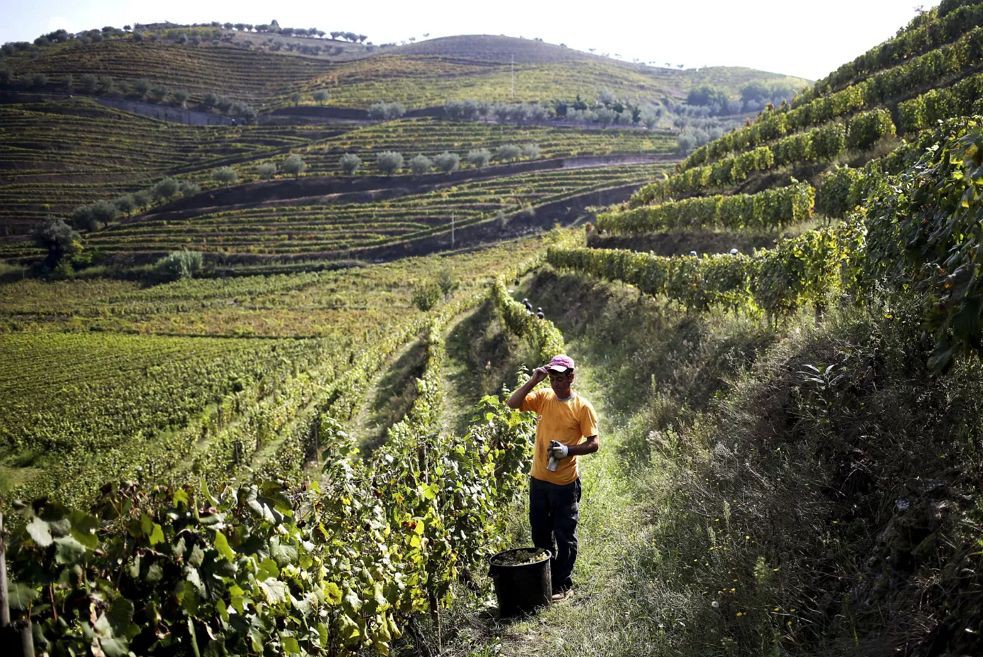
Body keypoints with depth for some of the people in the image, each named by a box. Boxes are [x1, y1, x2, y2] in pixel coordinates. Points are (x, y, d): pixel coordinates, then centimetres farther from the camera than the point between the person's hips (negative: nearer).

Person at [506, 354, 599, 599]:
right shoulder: (543, 397, 1)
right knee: (540, 534, 17)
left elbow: (594, 443, -9)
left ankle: (561, 585, 20)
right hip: (538, 479, 4)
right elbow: (512, 403, -9)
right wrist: (533, 380, -15)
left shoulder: (582, 406, -10)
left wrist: (568, 450, -24)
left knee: (565, 537, 7)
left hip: (565, 483, -4)